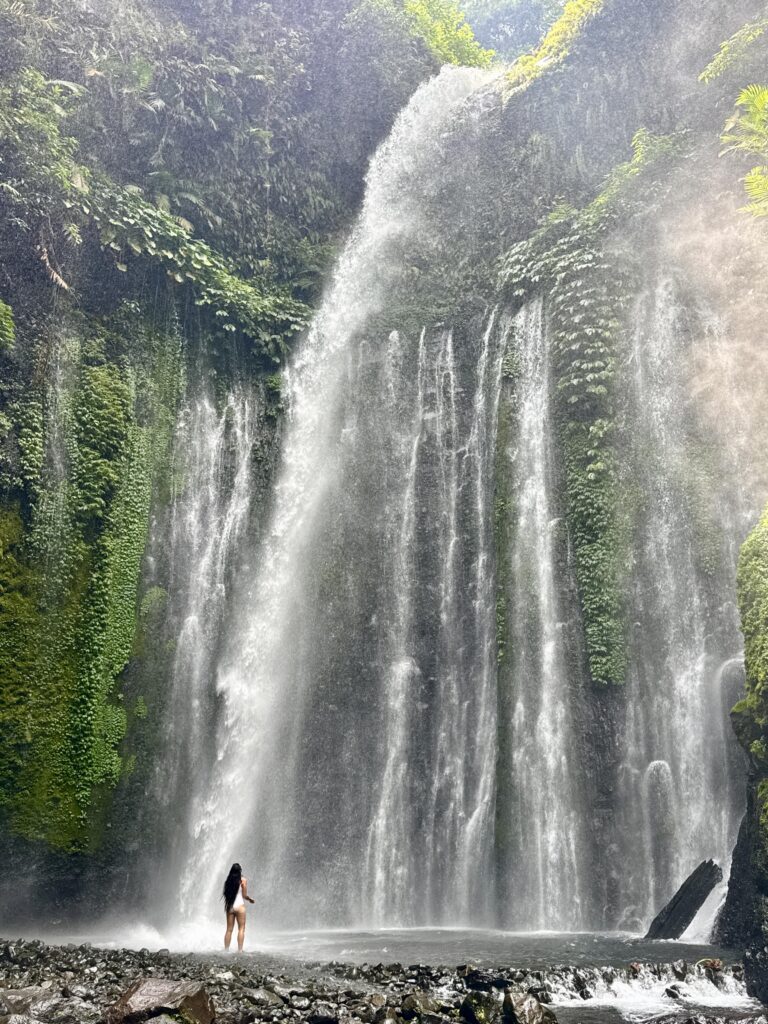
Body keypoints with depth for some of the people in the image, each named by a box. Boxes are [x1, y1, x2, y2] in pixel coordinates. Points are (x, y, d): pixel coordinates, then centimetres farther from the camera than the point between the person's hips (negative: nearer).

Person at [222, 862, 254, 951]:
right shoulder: (243, 880, -4)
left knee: (229, 929, 10)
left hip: (229, 906, 4)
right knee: (241, 928, 1)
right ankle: (240, 950, -6)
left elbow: (225, 894, 11)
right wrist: (250, 899, 15)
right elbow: (244, 895, -5)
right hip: (239, 906, -4)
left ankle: (226, 950, 8)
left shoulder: (228, 880, 7)